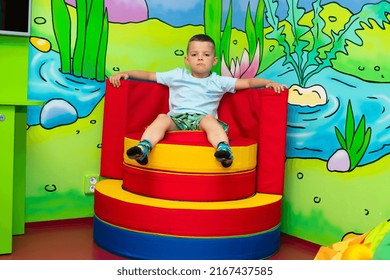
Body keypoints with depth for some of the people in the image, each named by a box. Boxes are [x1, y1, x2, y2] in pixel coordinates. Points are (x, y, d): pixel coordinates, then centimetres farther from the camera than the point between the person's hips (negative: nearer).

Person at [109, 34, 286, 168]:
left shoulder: (218, 82, 17)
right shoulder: (176, 76, 22)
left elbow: (248, 82, 13)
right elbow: (149, 75, 23)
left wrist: (269, 83, -2)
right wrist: (125, 73, 12)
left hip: (203, 118, -1)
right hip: (177, 118, 1)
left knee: (210, 120, -34)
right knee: (162, 118, -29)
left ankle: (224, 149, -54)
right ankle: (144, 148, -47)